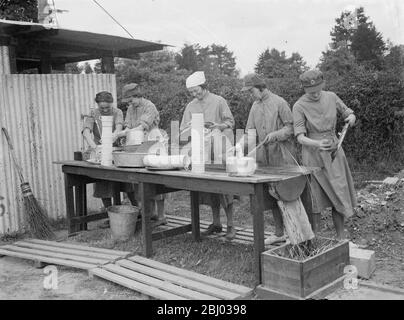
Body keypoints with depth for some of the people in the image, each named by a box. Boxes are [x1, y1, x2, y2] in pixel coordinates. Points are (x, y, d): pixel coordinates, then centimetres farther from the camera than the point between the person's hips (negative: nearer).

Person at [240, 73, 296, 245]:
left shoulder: (279, 102, -6)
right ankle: (279, 233, 20)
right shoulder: (255, 106, 14)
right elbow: (250, 131, 13)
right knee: (270, 195, 9)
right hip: (264, 155, 7)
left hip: (282, 155, -6)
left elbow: (290, 128, -8)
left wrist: (275, 134, -23)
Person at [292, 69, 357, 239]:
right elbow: (300, 137, -17)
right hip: (313, 155, -4)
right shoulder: (299, 106, -11)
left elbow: (348, 113, 13)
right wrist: (317, 144, -36)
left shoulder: (331, 97, 1)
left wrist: (351, 117, -12)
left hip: (333, 151, 4)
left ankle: (341, 238, 15)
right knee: (315, 198, 0)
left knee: (339, 195, 4)